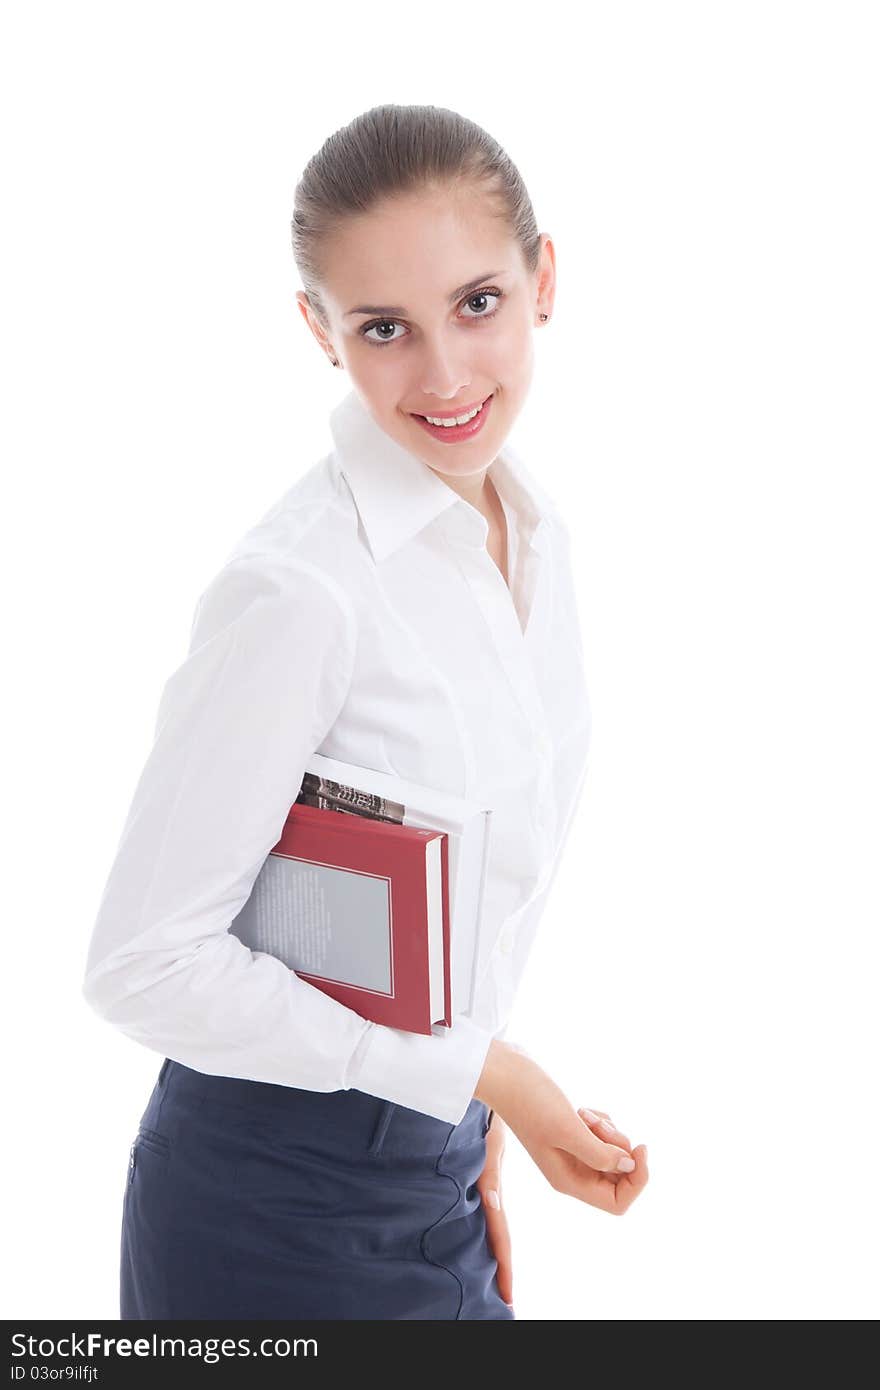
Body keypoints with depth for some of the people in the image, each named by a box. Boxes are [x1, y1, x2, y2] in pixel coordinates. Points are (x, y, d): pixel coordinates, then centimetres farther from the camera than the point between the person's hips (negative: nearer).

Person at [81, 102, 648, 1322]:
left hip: (429, 1174, 7)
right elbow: (145, 964, -20)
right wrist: (477, 1071, -16)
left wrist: (472, 1127, 12)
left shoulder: (537, 532, 1)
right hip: (285, 1208, -6)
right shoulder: (296, 591, -22)